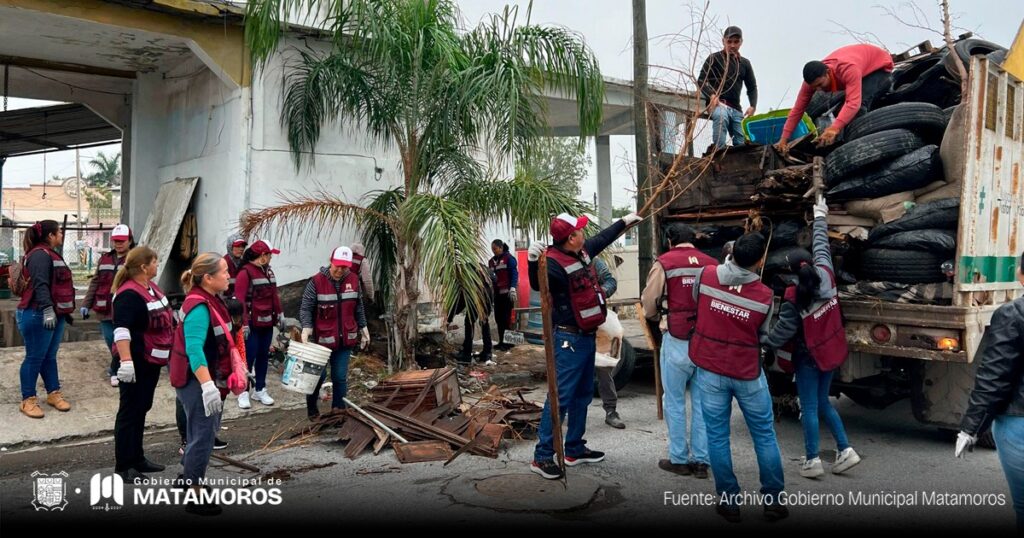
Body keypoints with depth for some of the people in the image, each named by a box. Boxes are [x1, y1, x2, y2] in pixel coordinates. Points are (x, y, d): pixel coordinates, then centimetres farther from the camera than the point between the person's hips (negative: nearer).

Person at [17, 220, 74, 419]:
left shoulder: (50, 254, 18)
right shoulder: (40, 254, -14)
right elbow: (40, 285, -25)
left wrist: (65, 310, 29)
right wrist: (47, 309, -32)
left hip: (55, 314, 10)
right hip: (38, 315, -10)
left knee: (50, 357, 15)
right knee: (35, 358, -3)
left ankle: (54, 393, 22)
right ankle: (28, 400, 5)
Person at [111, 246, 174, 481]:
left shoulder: (151, 287, 9)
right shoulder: (129, 294, -20)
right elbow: (121, 329, -30)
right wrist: (126, 360, -38)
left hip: (152, 360, 10)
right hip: (136, 362, -10)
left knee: (142, 409, 17)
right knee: (130, 411, -1)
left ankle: (137, 458, 29)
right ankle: (123, 465, 9)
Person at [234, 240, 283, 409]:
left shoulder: (268, 271, 11)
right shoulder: (245, 272, -15)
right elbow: (240, 300, -19)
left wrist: (279, 313, 13)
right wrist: (244, 323, -22)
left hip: (267, 322, 8)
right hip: (252, 324, -8)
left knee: (264, 356, 13)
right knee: (249, 357, -1)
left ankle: (260, 390, 23)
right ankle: (243, 392, 10)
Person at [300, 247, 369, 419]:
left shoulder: (354, 280, 2)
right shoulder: (317, 281, -12)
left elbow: (358, 307, 14)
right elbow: (306, 308, -11)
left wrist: (363, 327, 15)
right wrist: (306, 327, -25)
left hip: (345, 338, 3)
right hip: (322, 338, -3)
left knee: (340, 376, 7)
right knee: (318, 374, 5)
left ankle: (339, 408, 20)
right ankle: (312, 409, 25)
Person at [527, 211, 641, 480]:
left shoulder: (583, 252, 5)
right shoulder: (555, 262, -22)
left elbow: (602, 238, 26)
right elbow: (539, 284, -42)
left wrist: (624, 221, 39)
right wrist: (533, 262, -62)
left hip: (587, 336, 10)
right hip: (569, 339, -10)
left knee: (583, 394, 17)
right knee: (561, 396, -9)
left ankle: (574, 449, 29)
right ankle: (542, 457, -1)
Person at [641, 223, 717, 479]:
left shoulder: (664, 263, -5)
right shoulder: (712, 264, 3)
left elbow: (649, 303, -5)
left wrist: (657, 317, 16)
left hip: (677, 342, -3)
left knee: (675, 402, 10)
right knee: (702, 403, 12)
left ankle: (679, 459, 16)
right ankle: (701, 461, 19)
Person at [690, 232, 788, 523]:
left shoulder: (705, 276, -11)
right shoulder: (765, 295, -13)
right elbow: (762, 336, -1)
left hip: (710, 369, 1)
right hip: (747, 373, -1)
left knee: (717, 437, 10)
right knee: (765, 436, 14)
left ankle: (729, 502, 17)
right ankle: (773, 501, 22)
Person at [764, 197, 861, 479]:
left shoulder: (794, 297, -23)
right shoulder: (825, 275, -8)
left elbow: (784, 329, -18)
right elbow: (822, 247, 8)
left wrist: (764, 347, -5)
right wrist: (820, 218, 23)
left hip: (808, 356, -7)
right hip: (830, 350, 7)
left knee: (809, 407, 2)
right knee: (823, 403, 19)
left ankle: (812, 460, 6)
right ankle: (845, 450, 16)